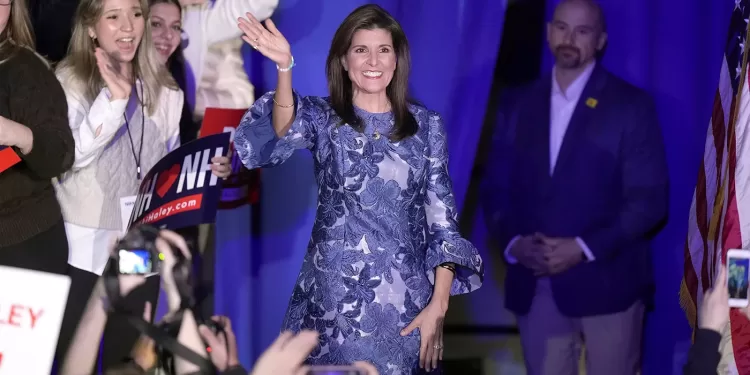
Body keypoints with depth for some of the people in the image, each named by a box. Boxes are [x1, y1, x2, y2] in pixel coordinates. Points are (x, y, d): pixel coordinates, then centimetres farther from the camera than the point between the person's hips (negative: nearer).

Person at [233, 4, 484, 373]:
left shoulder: (426, 125, 5)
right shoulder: (322, 117, 3)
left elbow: (442, 217, 3)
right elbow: (286, 130, -22)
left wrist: (439, 303, -6)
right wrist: (285, 68, -41)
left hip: (405, 298, 1)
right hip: (333, 294, -1)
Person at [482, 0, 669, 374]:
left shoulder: (631, 105, -1)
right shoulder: (521, 105, 12)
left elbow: (649, 199, -6)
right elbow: (496, 188, 12)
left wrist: (584, 249, -15)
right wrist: (512, 243, -7)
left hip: (605, 282, -3)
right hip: (534, 285, 3)